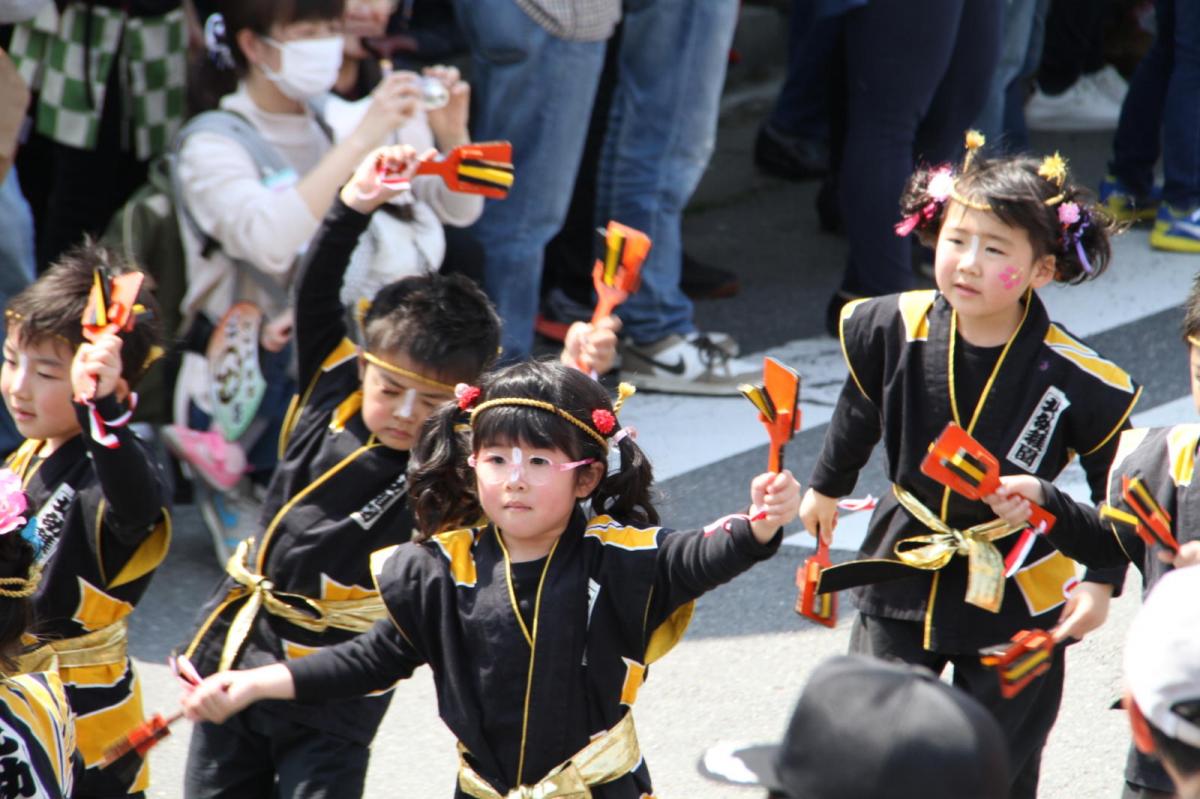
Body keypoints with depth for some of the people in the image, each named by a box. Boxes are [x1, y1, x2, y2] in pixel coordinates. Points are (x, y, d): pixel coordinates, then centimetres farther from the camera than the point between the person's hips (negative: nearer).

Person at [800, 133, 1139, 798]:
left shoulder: (1074, 378, -21)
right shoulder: (893, 329, -13)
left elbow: (1117, 482, -6)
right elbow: (860, 411, 10)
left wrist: (1102, 580, -10)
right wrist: (826, 487, 24)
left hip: (1016, 594, -3)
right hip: (903, 569, 3)